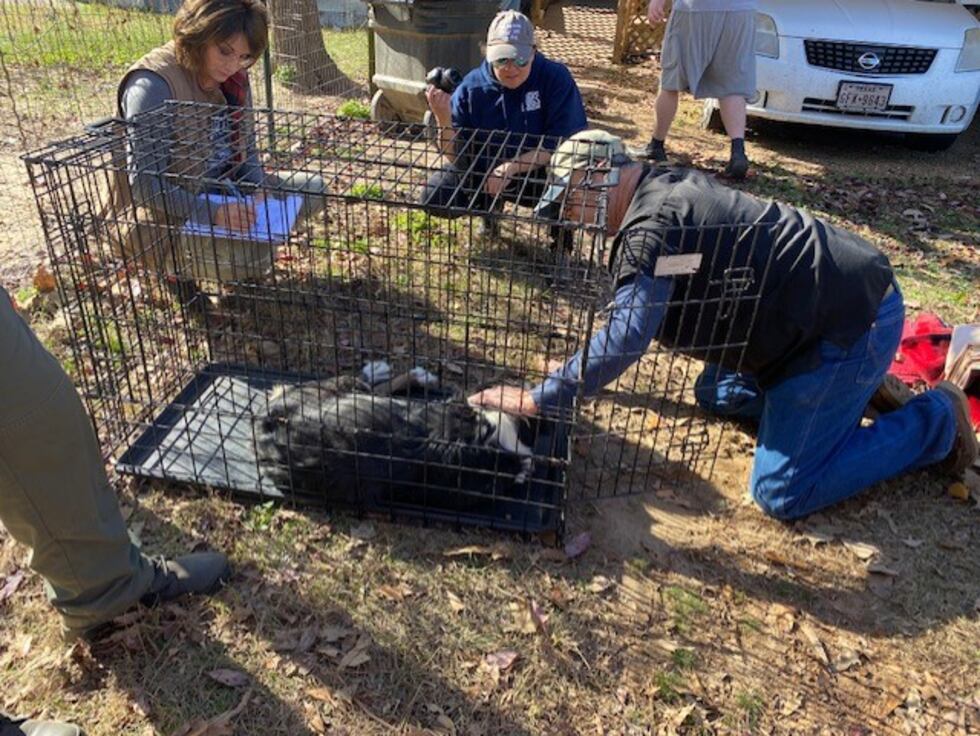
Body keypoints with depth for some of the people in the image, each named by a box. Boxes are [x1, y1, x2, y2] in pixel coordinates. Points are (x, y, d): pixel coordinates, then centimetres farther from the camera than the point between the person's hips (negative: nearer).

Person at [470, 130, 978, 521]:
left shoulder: (654, 225, -23)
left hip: (851, 322, -10)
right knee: (717, 396, 22)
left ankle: (934, 422, 6)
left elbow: (625, 339, -33)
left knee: (782, 493, -6)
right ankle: (854, 387, 22)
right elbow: (634, 316, 20)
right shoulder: (664, 189, 10)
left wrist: (540, 399, -25)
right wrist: (582, 368, 18)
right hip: (832, 294, 10)